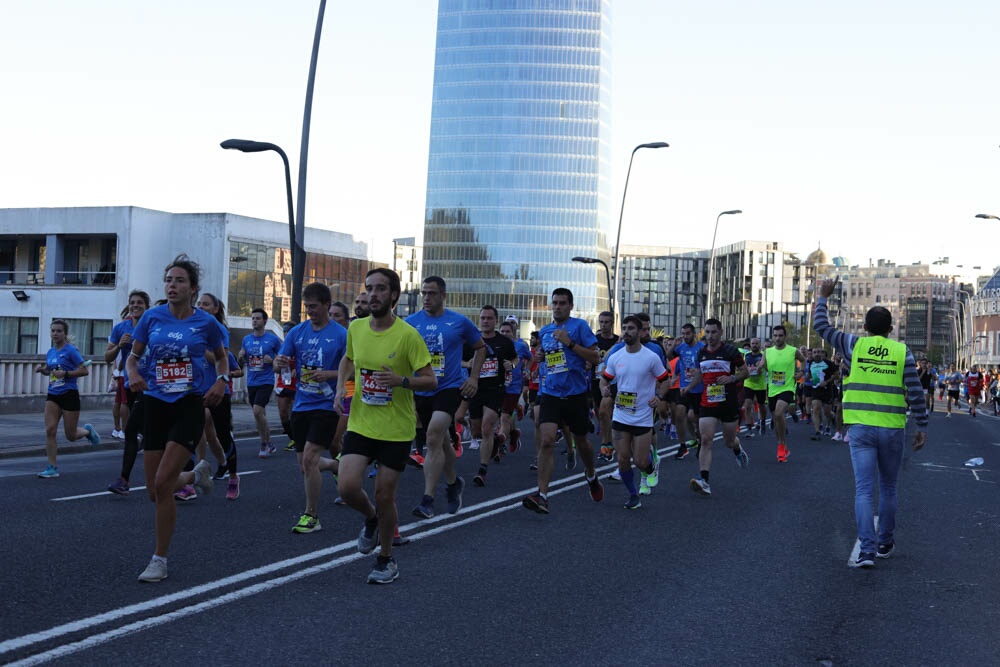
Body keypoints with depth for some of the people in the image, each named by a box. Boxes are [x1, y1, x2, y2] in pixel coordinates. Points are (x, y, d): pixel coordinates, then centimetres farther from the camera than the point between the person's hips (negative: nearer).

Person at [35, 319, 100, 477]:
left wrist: (65, 373, -21)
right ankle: (52, 468, -2)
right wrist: (41, 369, 4)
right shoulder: (50, 352, 9)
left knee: (71, 436, 3)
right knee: (50, 430, -8)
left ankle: (87, 430, 37)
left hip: (69, 394, -5)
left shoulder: (71, 350, -10)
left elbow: (85, 370, -14)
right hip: (53, 395, 5)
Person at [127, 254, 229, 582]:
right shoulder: (152, 317, 1)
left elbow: (221, 357, 15)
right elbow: (132, 356, 10)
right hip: (157, 406, 3)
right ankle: (196, 474, 41)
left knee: (162, 483, -15)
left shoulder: (206, 322, -2)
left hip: (189, 407, -3)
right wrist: (133, 374, -12)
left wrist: (221, 381, -5)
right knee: (155, 491, 5)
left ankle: (159, 559, -1)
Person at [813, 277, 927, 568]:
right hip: (893, 429, 1)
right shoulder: (902, 351, 0)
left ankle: (867, 549, -13)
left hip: (861, 427, 0)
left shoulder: (855, 345, 0)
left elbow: (821, 327, 9)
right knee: (888, 488, 16)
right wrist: (922, 427, 5)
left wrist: (823, 297, 22)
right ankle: (885, 543, 27)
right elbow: (915, 393, -2)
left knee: (864, 489, -3)